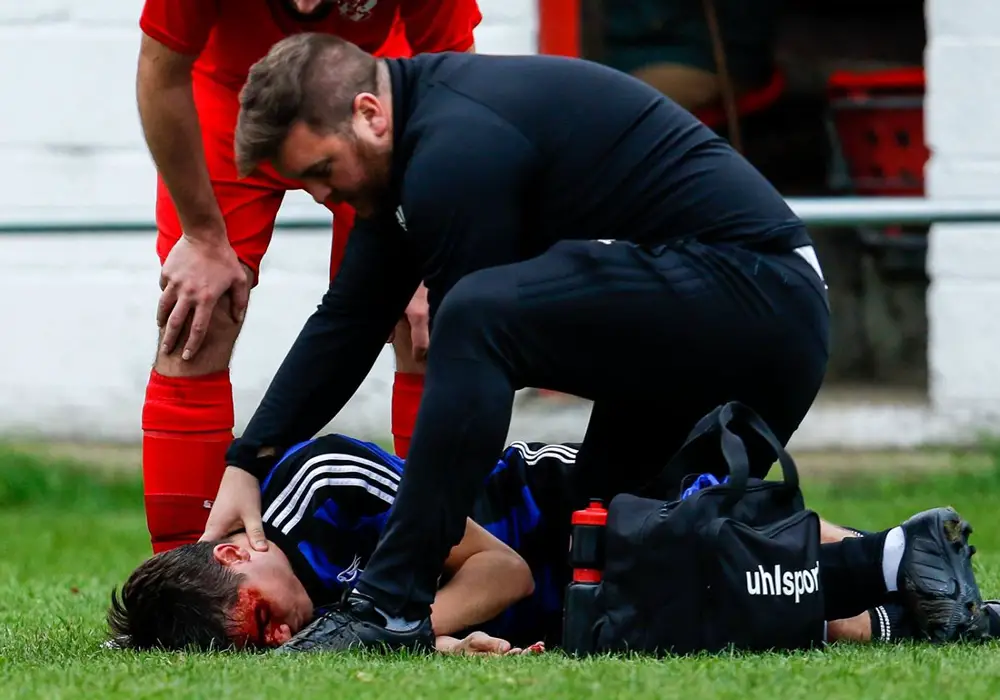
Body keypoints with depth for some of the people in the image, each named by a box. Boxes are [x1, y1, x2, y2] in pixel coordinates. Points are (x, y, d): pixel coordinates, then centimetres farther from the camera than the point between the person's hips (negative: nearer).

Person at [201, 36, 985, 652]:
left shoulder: (457, 149, -19)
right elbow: (348, 322, 19)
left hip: (743, 284, -11)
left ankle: (391, 608, -27)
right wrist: (246, 464, 12)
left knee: (480, 318, -29)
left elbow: (469, 337, -17)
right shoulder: (422, 119, 13)